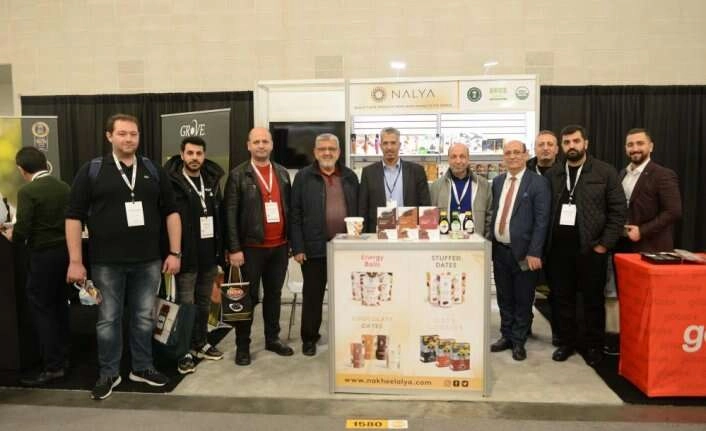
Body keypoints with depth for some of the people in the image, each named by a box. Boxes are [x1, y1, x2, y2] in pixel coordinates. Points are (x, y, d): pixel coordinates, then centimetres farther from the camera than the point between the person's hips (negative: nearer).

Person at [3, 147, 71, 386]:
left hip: (43, 255, -7)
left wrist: (12, 236, 2)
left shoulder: (27, 191, -15)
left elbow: (22, 230, -18)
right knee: (58, 304, 16)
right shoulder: (64, 187, 4)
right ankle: (62, 357, 26)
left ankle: (52, 367, 3)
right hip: (64, 250, 7)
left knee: (41, 308, 1)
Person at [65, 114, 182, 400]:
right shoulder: (92, 170, -2)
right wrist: (75, 261, -7)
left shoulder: (153, 171, 5)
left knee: (144, 318, 12)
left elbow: (171, 212, 7)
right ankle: (109, 373, 26)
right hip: (106, 262, -2)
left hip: (148, 261, 2)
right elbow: (74, 216, -3)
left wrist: (175, 253, 1)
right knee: (108, 320, 10)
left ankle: (142, 367, 29)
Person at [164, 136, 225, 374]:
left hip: (209, 254, 6)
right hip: (186, 254, -5)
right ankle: (186, 351, 16)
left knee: (204, 302, 16)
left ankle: (201, 344, 30)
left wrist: (221, 248, 9)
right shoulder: (171, 183, -9)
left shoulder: (212, 180, 9)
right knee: (186, 304, 3)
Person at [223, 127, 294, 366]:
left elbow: (289, 207, 12)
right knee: (249, 296, 5)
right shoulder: (238, 175, -4)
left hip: (280, 246, 4)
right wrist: (234, 248, -12)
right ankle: (242, 345, 17)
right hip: (251, 247, -4)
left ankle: (272, 338, 28)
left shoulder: (282, 173, 10)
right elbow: (230, 214, -7)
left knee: (274, 293, 14)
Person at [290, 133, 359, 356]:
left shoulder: (350, 177, 9)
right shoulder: (303, 177, 0)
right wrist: (298, 247, -8)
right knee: (313, 294, 8)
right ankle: (309, 338, 22)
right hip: (314, 247, -2)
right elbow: (295, 214, -3)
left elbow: (357, 211, 11)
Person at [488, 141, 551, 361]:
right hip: (499, 250, 5)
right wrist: (490, 242, 5)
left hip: (523, 252, -5)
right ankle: (506, 336, 30)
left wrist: (534, 253, -16)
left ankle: (519, 342, 22)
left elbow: (541, 220, -11)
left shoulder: (538, 182, -7)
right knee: (504, 298, 15)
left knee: (523, 300, 8)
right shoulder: (497, 181, 9)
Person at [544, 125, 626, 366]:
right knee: (561, 298, 9)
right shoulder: (552, 175, 7)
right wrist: (546, 242, 1)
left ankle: (594, 346, 23)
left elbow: (618, 211, -2)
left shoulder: (606, 172, 0)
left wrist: (604, 244, -7)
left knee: (593, 299, 8)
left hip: (591, 247, -2)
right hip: (558, 247, 3)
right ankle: (566, 342, 24)